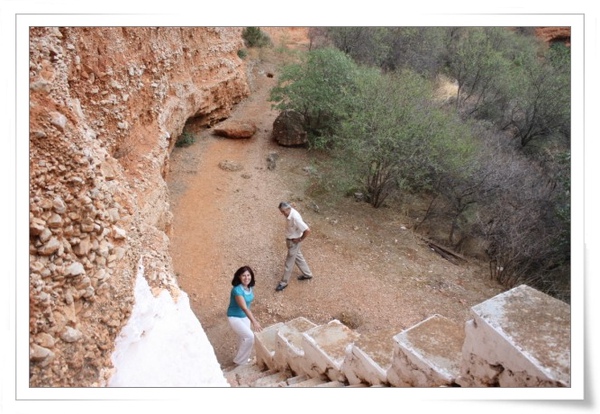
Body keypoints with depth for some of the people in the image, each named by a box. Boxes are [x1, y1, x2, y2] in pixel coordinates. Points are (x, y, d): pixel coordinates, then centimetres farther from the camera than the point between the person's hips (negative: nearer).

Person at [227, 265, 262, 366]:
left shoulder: (250, 287, -6)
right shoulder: (237, 290, -31)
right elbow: (244, 308, -37)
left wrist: (252, 318, 16)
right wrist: (254, 322, -43)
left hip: (245, 316, 8)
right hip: (235, 317, -8)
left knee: (244, 338, 19)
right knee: (250, 337, -15)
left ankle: (242, 359, 42)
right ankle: (240, 360, 5)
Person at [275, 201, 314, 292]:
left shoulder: (295, 217, -35)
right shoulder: (289, 213, -7)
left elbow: (307, 231, -33)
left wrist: (300, 239, -19)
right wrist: (287, 238, 12)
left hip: (293, 242, -9)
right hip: (289, 239, 9)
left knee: (289, 262, 7)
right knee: (298, 257, 24)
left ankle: (284, 282, 24)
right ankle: (307, 274, 42)